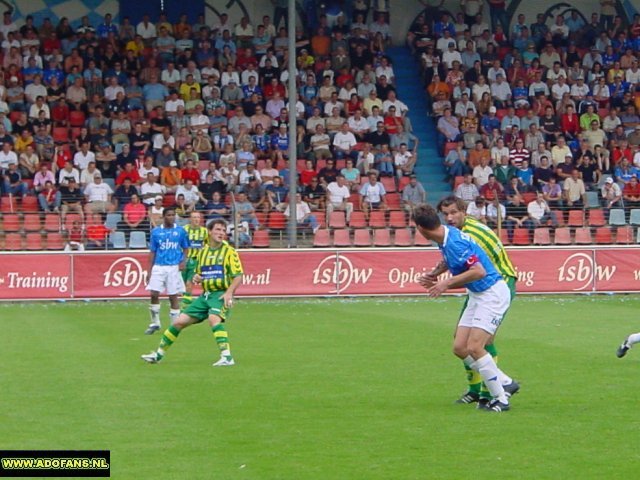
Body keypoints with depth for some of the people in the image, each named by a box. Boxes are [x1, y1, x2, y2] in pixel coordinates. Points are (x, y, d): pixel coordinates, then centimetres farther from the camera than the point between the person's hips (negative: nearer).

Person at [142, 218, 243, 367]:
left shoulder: (229, 251, -4)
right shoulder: (203, 252, 14)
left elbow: (238, 276, -9)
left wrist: (229, 292, -24)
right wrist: (197, 278, 2)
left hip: (221, 295, -6)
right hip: (205, 295, 6)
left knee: (214, 318, -35)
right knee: (179, 322, 5)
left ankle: (227, 357, -36)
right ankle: (159, 354, 20)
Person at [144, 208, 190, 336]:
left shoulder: (180, 231, 4)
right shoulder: (156, 232, 6)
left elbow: (185, 248, 11)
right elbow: (152, 253, 10)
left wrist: (183, 261, -7)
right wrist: (149, 271, 6)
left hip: (174, 267, -1)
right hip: (159, 267, 1)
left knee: (173, 296, 0)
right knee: (154, 294, -8)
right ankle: (155, 323, 7)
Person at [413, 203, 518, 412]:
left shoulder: (454, 242, -23)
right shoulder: (445, 240, 7)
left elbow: (479, 271, -29)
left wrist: (447, 283, -26)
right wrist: (438, 283, 11)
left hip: (492, 294, -10)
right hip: (477, 296, 10)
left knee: (474, 347, -17)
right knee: (460, 348, 4)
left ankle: (500, 399, -6)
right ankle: (505, 383, 15)